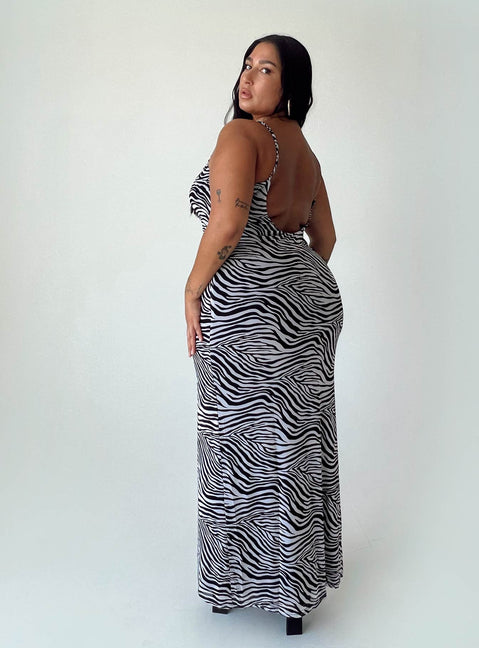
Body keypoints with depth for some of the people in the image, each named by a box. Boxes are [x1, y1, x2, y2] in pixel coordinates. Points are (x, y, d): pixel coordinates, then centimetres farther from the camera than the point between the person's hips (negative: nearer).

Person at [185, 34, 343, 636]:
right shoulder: (305, 150, 17)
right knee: (296, 441, 13)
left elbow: (228, 224, -21)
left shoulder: (241, 134, -8)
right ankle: (296, 589, 27)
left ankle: (235, 582, 22)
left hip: (247, 302, -8)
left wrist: (194, 289, -10)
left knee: (242, 439, 4)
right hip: (313, 300, 8)